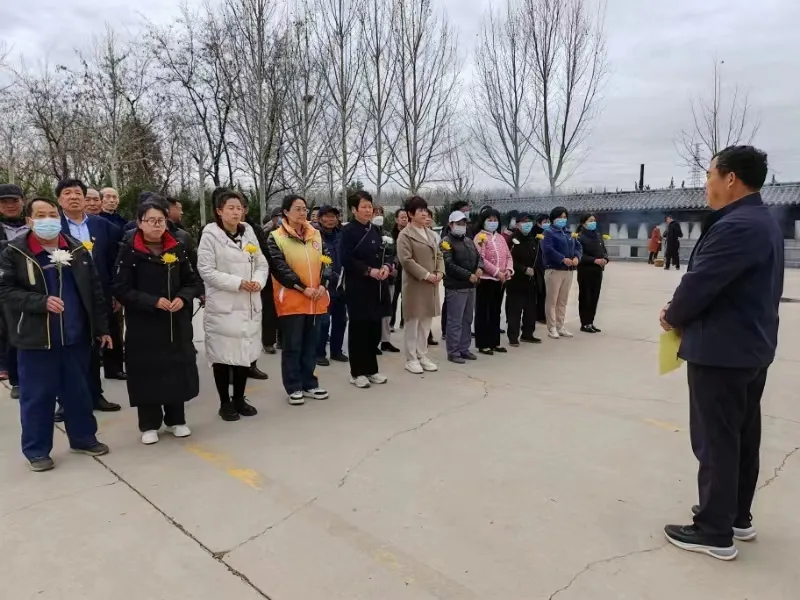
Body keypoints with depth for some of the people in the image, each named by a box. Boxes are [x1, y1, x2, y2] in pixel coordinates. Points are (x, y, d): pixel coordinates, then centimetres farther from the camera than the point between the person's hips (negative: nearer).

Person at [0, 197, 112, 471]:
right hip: (35, 338, -3)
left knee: (79, 392, 14)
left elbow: (95, 290, 7)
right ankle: (36, 450, 21)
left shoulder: (77, 250, 6)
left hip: (76, 336, 3)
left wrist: (101, 327, 5)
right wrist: (41, 302, -22)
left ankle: (83, 438, 30)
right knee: (37, 396, 6)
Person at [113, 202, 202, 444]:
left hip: (177, 322, 3)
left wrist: (183, 297, -12)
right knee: (148, 371, 3)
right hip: (143, 324, -3)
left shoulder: (178, 249, 6)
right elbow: (121, 289, -9)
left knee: (177, 368, 7)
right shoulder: (130, 252, -5)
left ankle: (176, 419, 24)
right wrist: (153, 301, -19)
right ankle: (149, 425, 19)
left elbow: (194, 282, 8)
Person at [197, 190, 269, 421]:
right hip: (223, 306, -5)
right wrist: (237, 283, -17)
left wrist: (258, 281, -10)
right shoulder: (210, 235, -6)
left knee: (245, 352, 11)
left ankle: (239, 398, 26)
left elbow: (262, 263, 10)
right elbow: (206, 270, -12)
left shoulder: (249, 232, 9)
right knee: (223, 354, 3)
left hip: (249, 305, 5)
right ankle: (225, 403, 17)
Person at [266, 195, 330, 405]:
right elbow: (280, 268, -12)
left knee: (310, 345, 12)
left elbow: (324, 262, 11)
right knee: (292, 346, 3)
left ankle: (309, 383, 24)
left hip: (316, 300, 5)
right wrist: (302, 288, -17)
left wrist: (323, 285, -6)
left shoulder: (315, 234, 11)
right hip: (291, 300, -5)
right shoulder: (276, 238, -4)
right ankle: (294, 388, 13)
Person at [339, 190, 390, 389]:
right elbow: (346, 260, -15)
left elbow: (383, 254, 18)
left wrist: (386, 266, -3)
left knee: (375, 329, 11)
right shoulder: (348, 231, -8)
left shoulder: (375, 230, 14)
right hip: (358, 287, -7)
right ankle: (357, 372, 11)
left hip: (377, 286, 7)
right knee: (359, 329, 0)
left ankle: (371, 369, 23)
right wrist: (369, 271, -19)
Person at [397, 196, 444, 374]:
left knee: (426, 321, 11)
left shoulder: (431, 234, 16)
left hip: (431, 284, 7)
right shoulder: (405, 235, -8)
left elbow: (439, 255, 17)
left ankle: (422, 355, 21)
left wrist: (439, 272, -2)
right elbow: (406, 260, -17)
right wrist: (426, 275, -18)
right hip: (415, 284, -7)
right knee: (413, 321, -1)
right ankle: (411, 359, 8)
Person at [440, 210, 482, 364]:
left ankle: (464, 349, 22)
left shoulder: (469, 240, 17)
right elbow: (449, 265, -18)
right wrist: (468, 275, -20)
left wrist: (480, 268, -5)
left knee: (467, 320, 13)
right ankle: (453, 352, 3)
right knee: (455, 321, -4)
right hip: (456, 287, -8)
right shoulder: (446, 242, -8)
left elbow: (478, 257, 19)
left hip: (471, 286, 8)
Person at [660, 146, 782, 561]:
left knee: (715, 441, 0)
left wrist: (672, 316, -2)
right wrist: (682, 311, 4)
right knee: (742, 436, 18)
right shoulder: (764, 222, 12)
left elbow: (699, 282, -21)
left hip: (720, 351, -10)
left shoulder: (736, 226, -22)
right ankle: (738, 516, 32)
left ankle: (715, 532, 12)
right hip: (751, 346, 10)